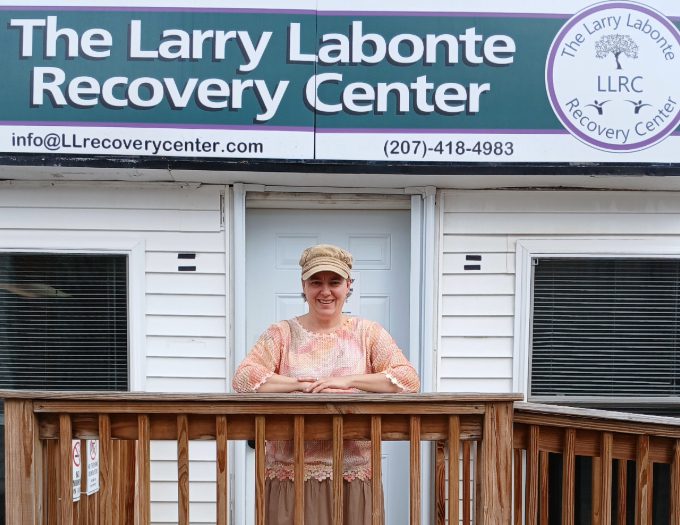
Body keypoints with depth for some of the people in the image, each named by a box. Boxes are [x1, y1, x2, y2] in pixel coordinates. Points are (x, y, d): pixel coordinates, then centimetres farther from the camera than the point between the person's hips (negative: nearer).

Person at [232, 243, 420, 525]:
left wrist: (348, 380, -15)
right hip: (290, 473, 0)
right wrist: (300, 384, -17)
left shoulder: (369, 333, 7)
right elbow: (243, 377, -6)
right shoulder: (282, 333, 7)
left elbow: (409, 379, -5)